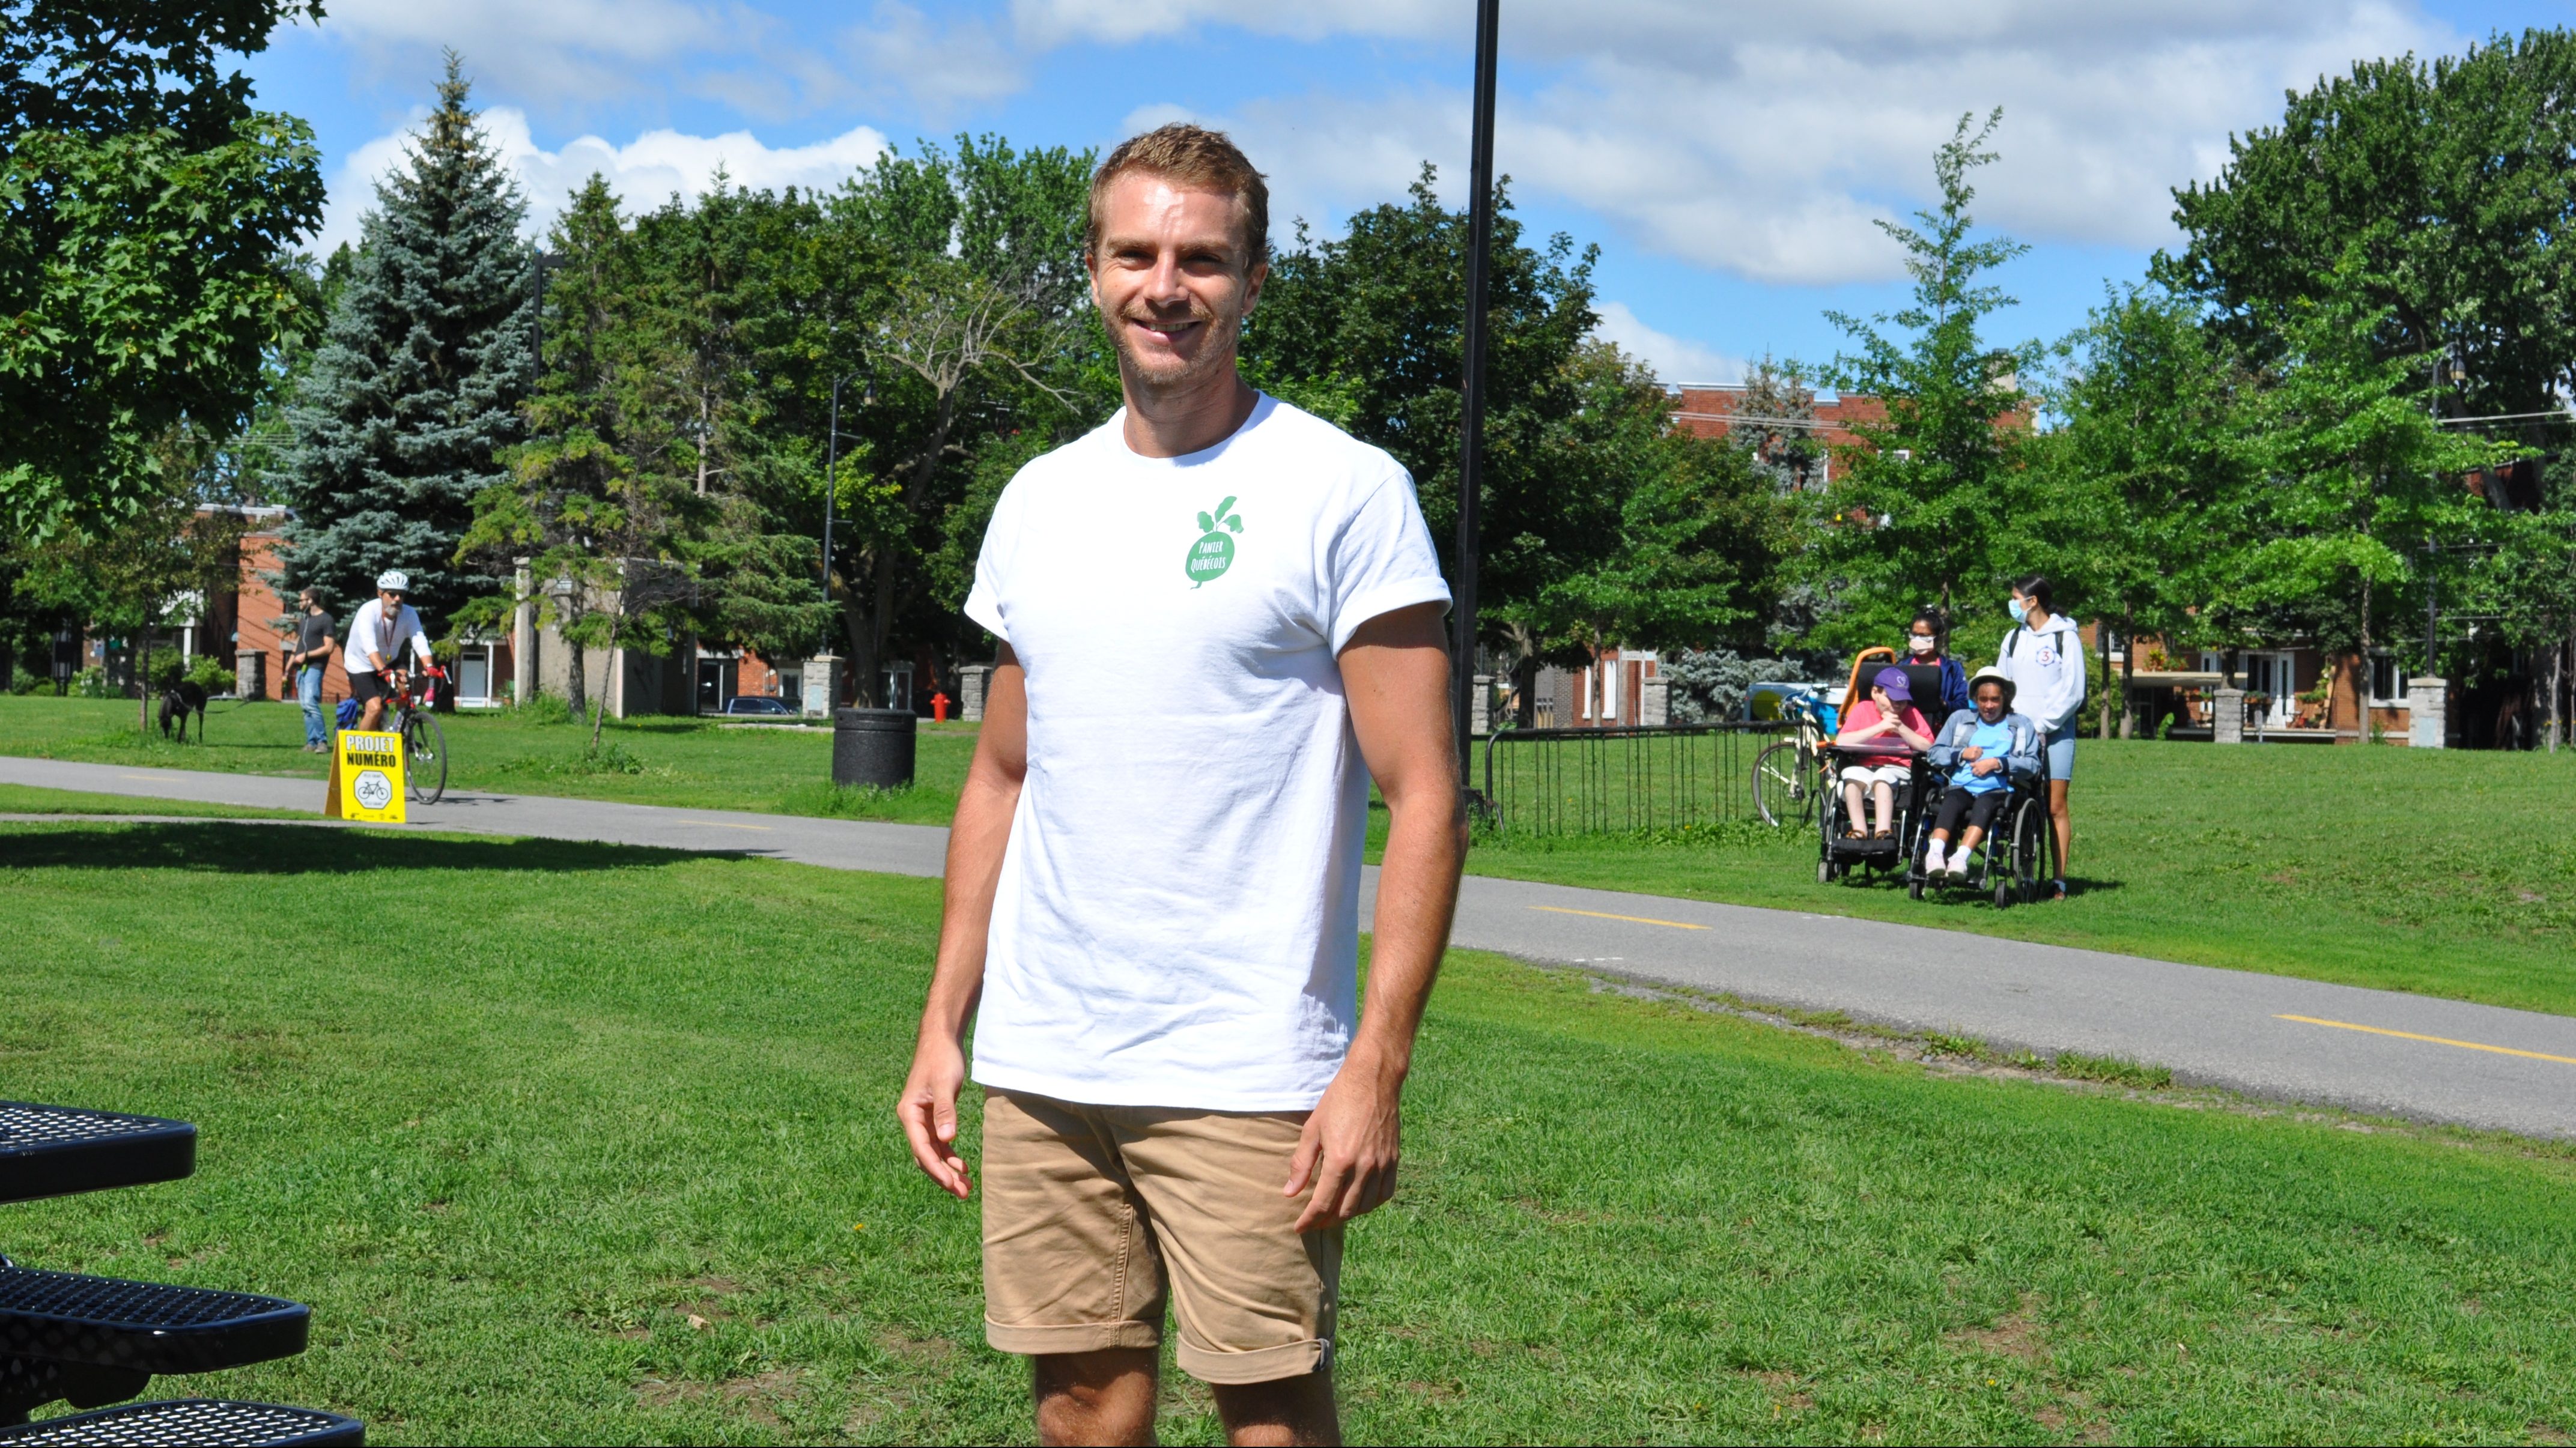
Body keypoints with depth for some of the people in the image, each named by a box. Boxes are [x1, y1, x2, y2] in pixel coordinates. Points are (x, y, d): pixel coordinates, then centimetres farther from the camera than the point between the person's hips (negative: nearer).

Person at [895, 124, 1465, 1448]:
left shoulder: (1345, 492, -6)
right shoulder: (1038, 502, 12)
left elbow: (1424, 801, -9)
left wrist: (1375, 1070, -16)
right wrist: (942, 1026, 13)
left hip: (1245, 1079, -5)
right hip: (1037, 1065, 5)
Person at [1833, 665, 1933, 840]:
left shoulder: (1911, 714, 9)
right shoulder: (1863, 709, 9)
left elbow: (1928, 747, -3)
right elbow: (1841, 741, -7)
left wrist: (1900, 728, -10)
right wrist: (1880, 727, -10)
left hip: (1898, 770, -1)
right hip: (1864, 768, 1)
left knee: (1883, 776, -34)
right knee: (1851, 773, -30)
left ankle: (1883, 832, -46)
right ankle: (1858, 831, -34)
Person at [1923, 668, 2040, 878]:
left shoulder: (2022, 726, 20)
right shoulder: (1959, 719, 26)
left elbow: (2033, 764, 5)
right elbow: (1935, 753, 17)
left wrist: (1998, 763, -7)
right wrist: (1961, 754, -1)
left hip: (1999, 791, -1)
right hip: (1961, 787, 2)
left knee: (1984, 804, -37)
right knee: (1952, 802, -35)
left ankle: (1962, 857, -57)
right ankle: (1935, 853, -57)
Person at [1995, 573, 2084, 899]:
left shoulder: (2066, 637, -1)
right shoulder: (2013, 639, 16)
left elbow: (2073, 691, -5)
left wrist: (2043, 725, -9)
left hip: (2055, 731, -4)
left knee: (2055, 807, -5)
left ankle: (2059, 881, -3)